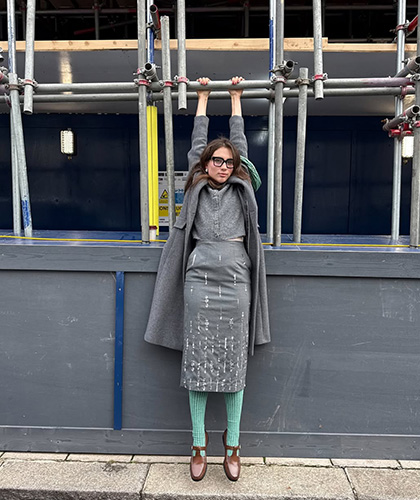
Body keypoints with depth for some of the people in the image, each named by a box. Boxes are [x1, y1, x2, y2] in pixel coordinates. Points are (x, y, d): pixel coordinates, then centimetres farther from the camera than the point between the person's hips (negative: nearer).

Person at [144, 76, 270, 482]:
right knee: (198, 363, 4)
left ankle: (232, 444, 22)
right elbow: (197, 143, 18)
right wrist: (203, 97, 27)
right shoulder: (197, 187, 11)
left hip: (236, 284, 1)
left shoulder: (240, 190, 13)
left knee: (234, 364, 6)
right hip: (200, 282, 0)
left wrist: (236, 98, 30)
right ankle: (199, 442, 19)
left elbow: (240, 142, 20)